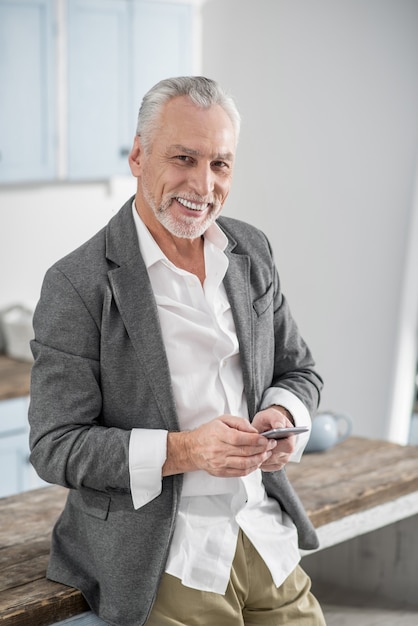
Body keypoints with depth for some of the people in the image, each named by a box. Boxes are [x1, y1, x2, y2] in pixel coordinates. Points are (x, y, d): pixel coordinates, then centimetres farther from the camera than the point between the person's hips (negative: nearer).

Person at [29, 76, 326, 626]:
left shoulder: (253, 251, 7)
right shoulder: (78, 285, -12)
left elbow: (299, 372, 16)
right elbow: (56, 448, -12)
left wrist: (282, 416, -8)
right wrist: (184, 451, -23)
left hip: (268, 538, 6)